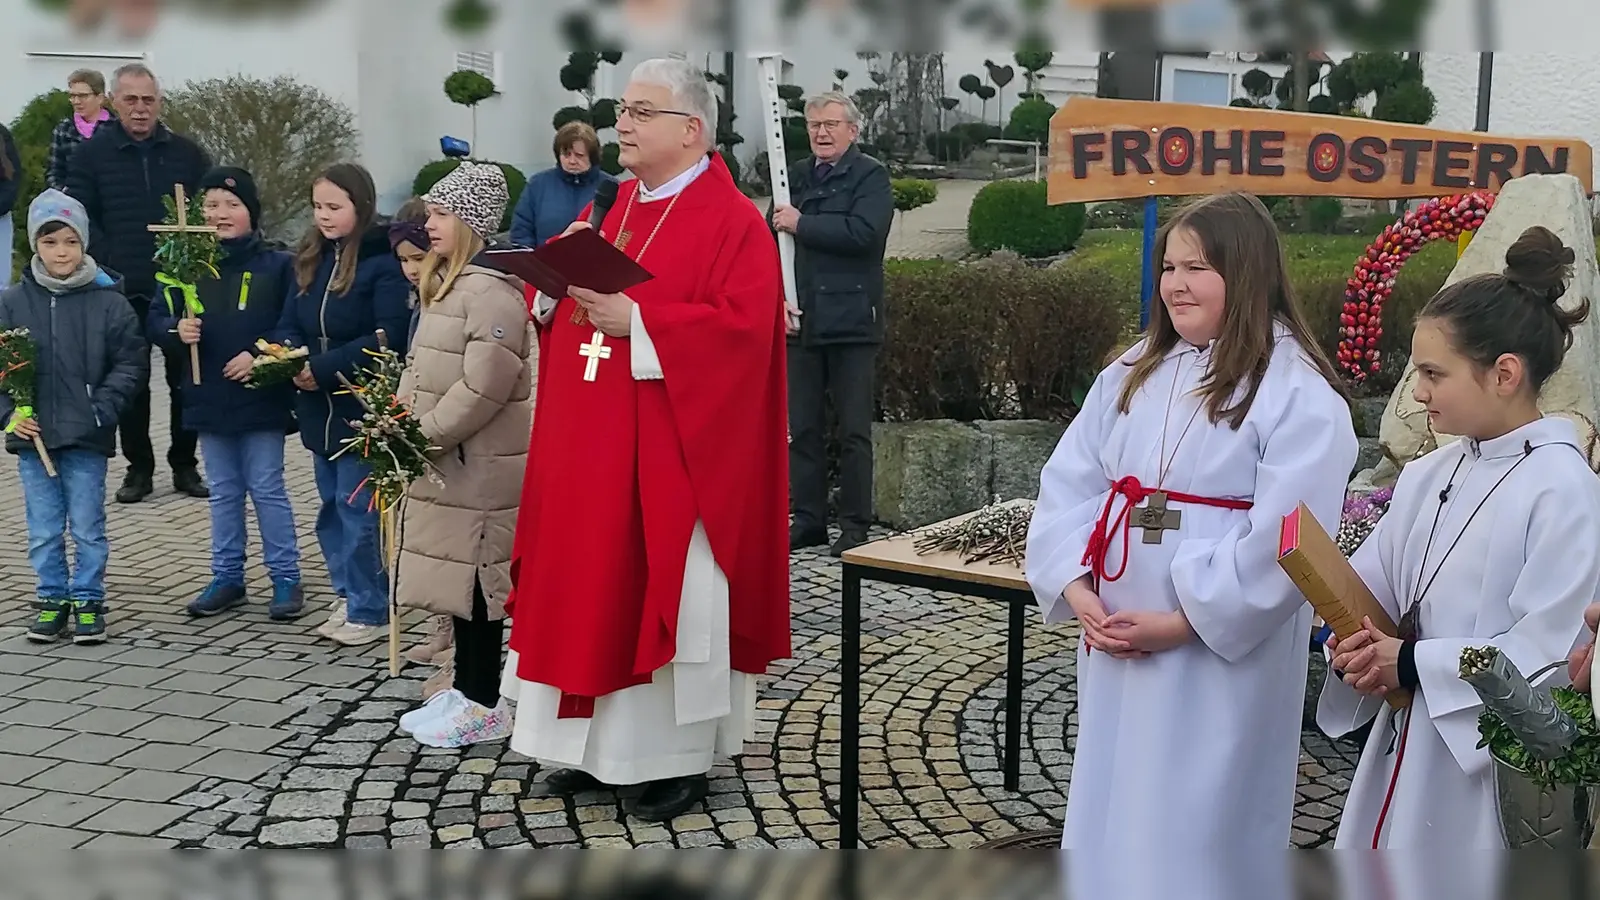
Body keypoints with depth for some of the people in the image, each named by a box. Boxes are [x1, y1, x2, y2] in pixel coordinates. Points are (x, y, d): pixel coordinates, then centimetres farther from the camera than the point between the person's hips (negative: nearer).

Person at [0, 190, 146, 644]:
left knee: (88, 529, 6)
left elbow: (132, 364, -4)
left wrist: (101, 408, -12)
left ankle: (88, 601, 19)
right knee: (43, 531, 11)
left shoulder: (108, 301, -5)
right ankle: (52, 600, 23)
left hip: (87, 438, -2)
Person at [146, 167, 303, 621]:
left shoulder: (277, 265, -6)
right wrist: (176, 330, -14)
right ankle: (227, 577, 24)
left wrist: (258, 355, -18)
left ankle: (286, 578, 13)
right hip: (209, 400, 4)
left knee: (267, 489, 3)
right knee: (223, 493, 14)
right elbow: (155, 320, 6)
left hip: (261, 398, -4)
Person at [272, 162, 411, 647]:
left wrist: (322, 367, -20)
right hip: (320, 408, 8)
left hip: (363, 407, -8)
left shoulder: (383, 263, -13)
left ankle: (369, 611, 9)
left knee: (357, 511, -3)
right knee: (331, 510, 16)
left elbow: (386, 338, -19)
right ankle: (348, 596, 30)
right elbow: (289, 325, 11)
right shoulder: (310, 259, 10)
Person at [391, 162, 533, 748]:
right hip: (444, 463, 10)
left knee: (474, 578, -3)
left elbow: (482, 386, -23)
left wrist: (422, 434, -16)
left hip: (478, 467, -10)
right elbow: (421, 366, 21)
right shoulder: (445, 284, 17)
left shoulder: (493, 291, -16)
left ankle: (484, 706, 7)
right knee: (457, 575, 15)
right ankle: (464, 688, 25)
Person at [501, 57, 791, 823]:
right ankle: (598, 744, 24)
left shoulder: (732, 223, -10)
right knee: (590, 587, 11)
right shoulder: (611, 208, 13)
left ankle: (679, 757, 15)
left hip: (675, 454, -7)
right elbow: (551, 298, 17)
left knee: (669, 596, 1)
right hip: (590, 447, 7)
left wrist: (634, 320, -23)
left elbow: (743, 329, -21)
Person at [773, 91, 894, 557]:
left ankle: (855, 526, 9)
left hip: (851, 321, -5)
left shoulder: (870, 176, -2)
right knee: (802, 427, 9)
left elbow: (863, 232, -19)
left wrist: (801, 224, -12)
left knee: (854, 431, 1)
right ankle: (809, 519, 19)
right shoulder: (795, 175, 15)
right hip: (801, 321, 5)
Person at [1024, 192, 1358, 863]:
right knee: (1111, 807, 17)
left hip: (1226, 650, -6)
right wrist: (1076, 589, -9)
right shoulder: (1132, 373, 9)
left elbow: (1284, 539, -19)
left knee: (1194, 821, 5)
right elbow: (1067, 486, 4)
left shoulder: (1298, 395, -12)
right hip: (1114, 640, 6)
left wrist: (1186, 621, -20)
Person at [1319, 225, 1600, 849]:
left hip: (1494, 765, -7)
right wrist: (1356, 650, -12)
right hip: (1405, 750, 7)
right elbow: (1365, 587, 8)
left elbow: (1549, 654, -21)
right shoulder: (1428, 476, 7)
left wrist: (1411, 664, -17)